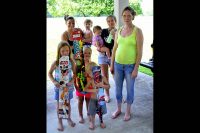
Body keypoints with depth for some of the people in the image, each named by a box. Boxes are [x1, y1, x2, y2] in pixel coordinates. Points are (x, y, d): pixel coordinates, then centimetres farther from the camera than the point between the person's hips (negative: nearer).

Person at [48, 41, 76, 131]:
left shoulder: (71, 62, -10)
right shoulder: (56, 63, -13)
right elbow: (49, 73, -4)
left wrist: (72, 81, -18)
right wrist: (54, 82, -18)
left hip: (68, 87, 1)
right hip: (59, 87, -1)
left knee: (68, 103, 18)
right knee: (59, 104, 11)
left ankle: (69, 118, 40)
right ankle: (60, 122, 29)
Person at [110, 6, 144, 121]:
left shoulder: (137, 31, -9)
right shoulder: (119, 31, 5)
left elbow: (139, 52, -11)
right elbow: (115, 49, 9)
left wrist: (136, 68, -14)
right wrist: (112, 65, 8)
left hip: (130, 65, -4)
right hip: (118, 64, 4)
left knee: (130, 89, 10)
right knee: (118, 88, 15)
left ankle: (128, 111, 30)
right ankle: (118, 109, 35)